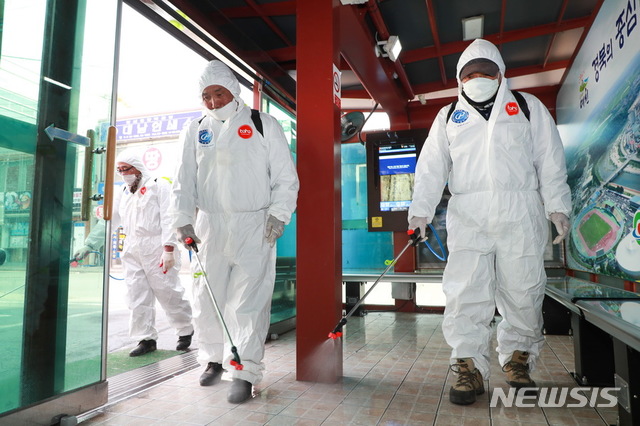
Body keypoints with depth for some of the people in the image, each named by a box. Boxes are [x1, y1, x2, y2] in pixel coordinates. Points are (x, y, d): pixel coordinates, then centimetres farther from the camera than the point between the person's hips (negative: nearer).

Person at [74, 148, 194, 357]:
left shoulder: (159, 185, -3)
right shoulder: (122, 192, 19)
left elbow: (168, 219, -11)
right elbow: (108, 221, 21)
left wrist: (169, 249, -17)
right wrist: (89, 245, 16)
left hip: (157, 250, -6)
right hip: (132, 251, 7)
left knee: (169, 293, -1)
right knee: (137, 297, 5)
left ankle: (186, 331, 18)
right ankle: (146, 338, 16)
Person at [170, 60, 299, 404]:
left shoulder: (263, 125, 4)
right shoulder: (195, 131, 13)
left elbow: (286, 178, 2)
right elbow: (184, 182, 12)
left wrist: (278, 217, -8)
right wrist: (183, 221, 1)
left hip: (254, 227, -3)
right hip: (209, 226, 4)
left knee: (247, 303, -6)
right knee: (206, 300, 9)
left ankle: (245, 373, 3)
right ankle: (214, 359, 29)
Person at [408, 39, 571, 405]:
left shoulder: (529, 107, 18)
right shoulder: (448, 116, 18)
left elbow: (551, 161, 11)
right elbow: (431, 167, 10)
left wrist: (558, 207, 1)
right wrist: (421, 210, -1)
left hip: (521, 215, 0)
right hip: (468, 217, 0)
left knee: (522, 293, 3)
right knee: (466, 296, -7)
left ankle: (518, 362, 23)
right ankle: (471, 370, 3)